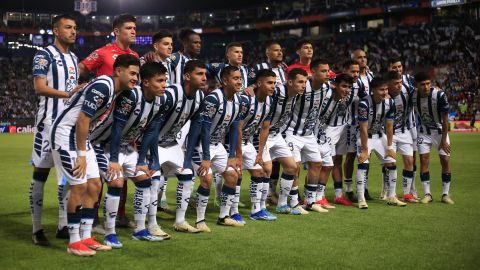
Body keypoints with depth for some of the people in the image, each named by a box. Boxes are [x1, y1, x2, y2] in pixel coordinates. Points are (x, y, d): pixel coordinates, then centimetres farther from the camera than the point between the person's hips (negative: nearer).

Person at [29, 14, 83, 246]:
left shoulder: (73, 58, 18)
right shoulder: (44, 55, -6)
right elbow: (39, 88, -17)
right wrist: (67, 94, -28)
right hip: (50, 122, -8)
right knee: (41, 172, -3)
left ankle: (63, 226, 15)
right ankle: (37, 229, 1)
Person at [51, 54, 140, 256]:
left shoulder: (116, 90, 8)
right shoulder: (103, 86, -22)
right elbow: (82, 120, -24)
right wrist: (81, 155, -20)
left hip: (81, 137, 10)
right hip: (66, 135, -10)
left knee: (94, 185, 8)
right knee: (79, 186, -10)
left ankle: (86, 238, 15)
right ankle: (74, 243, 1)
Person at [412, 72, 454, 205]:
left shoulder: (439, 95, -26)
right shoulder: (413, 96, -16)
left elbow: (445, 119, -17)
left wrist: (444, 140, -14)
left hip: (440, 130, -2)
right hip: (424, 131, 2)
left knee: (445, 160, -3)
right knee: (423, 160, -5)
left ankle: (446, 194, 9)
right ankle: (427, 194, 3)